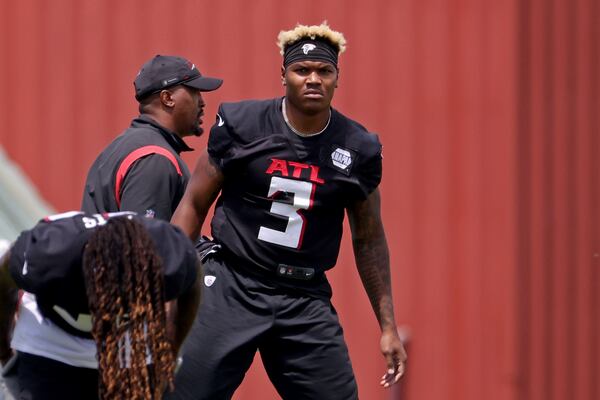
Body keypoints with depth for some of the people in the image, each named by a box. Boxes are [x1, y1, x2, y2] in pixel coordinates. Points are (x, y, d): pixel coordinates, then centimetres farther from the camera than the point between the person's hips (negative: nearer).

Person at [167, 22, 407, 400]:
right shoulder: (241, 124, -4)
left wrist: (388, 325, 12)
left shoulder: (358, 149, 2)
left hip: (305, 300, 2)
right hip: (231, 286, -2)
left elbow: (369, 240, 13)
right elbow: (194, 205, 4)